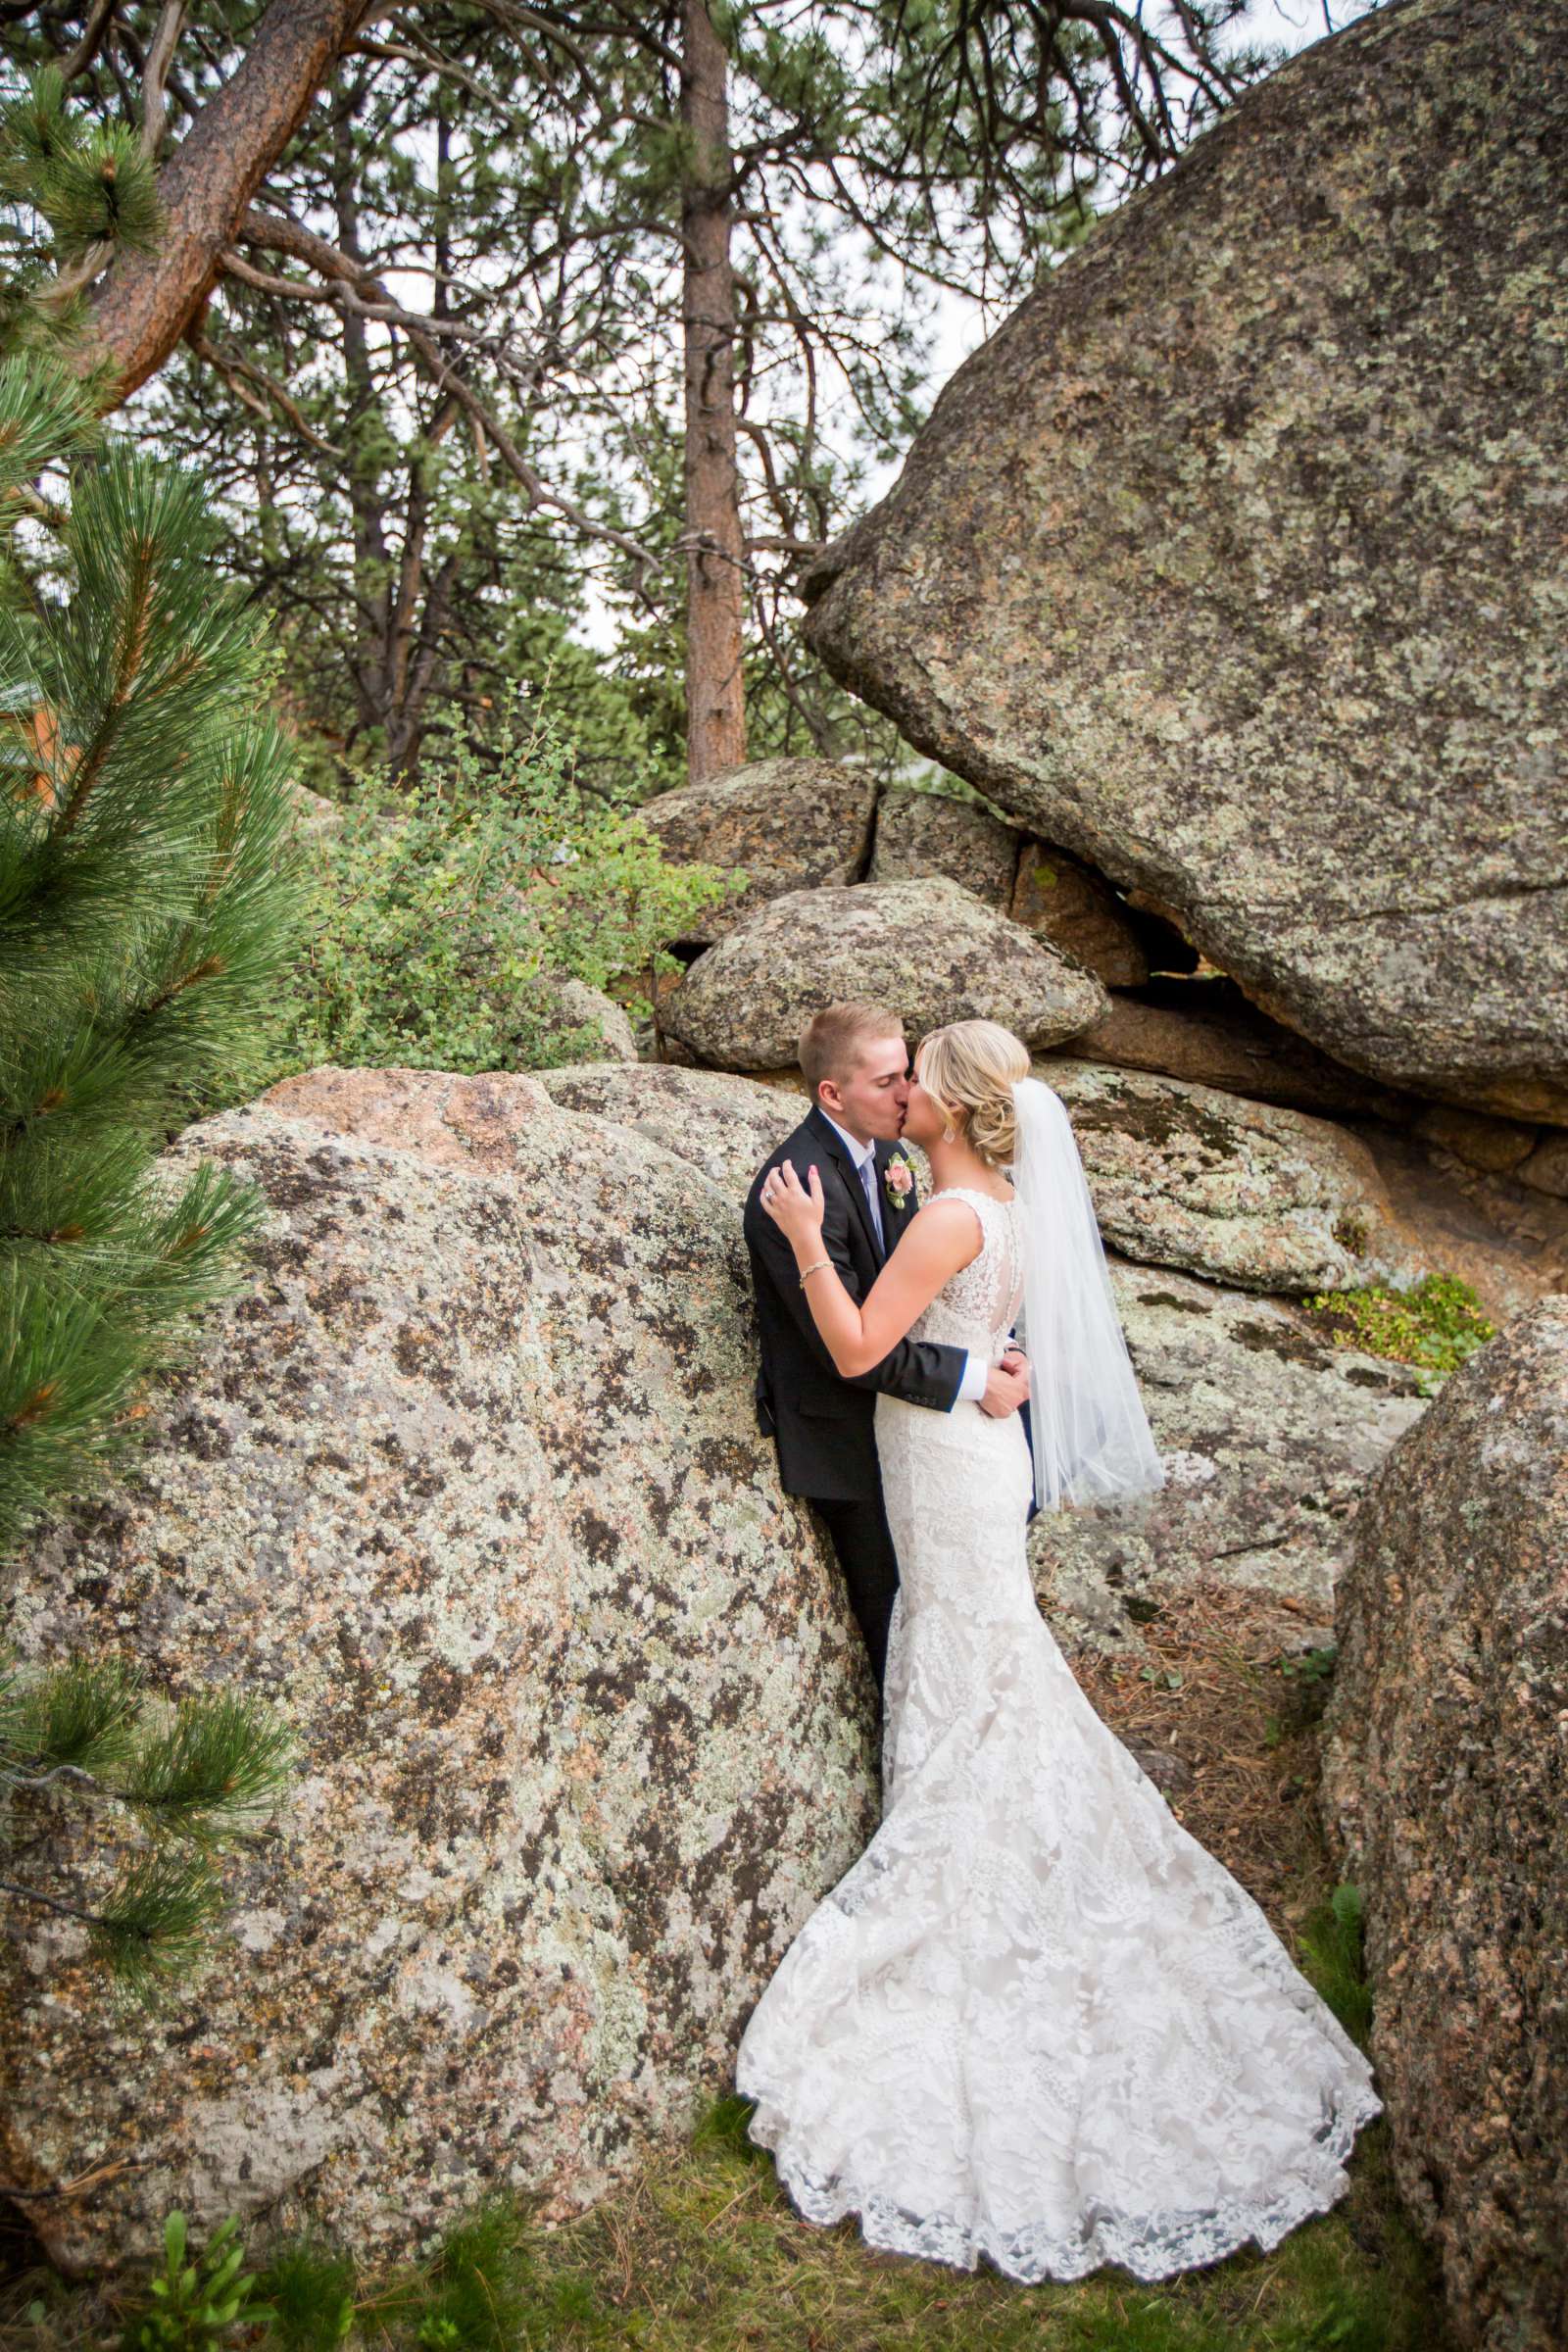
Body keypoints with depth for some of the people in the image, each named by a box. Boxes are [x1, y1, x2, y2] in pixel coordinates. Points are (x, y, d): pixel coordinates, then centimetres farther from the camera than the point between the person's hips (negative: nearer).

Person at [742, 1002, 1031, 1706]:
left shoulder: (884, 1152, 0)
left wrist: (995, 1352, -14)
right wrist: (973, 1378, -26)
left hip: (898, 1399, 8)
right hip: (844, 1431, -8)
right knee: (891, 1595, 9)